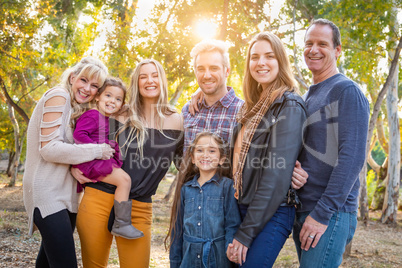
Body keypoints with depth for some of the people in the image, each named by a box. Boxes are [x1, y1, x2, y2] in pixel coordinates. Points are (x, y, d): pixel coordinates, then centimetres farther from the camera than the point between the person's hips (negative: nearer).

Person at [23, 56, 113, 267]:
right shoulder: (58, 96, -10)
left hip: (64, 193, 9)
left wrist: (77, 169, 0)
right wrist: (96, 151, -15)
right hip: (47, 192, -9)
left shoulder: (77, 107, 16)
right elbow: (49, 148, -18)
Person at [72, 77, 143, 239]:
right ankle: (121, 224, -17)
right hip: (89, 161, -10)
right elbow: (78, 134, -21)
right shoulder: (92, 115, -10)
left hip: (101, 161, 10)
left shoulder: (107, 119, 19)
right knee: (124, 179, -21)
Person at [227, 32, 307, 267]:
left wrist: (245, 233, -17)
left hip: (271, 215, -7)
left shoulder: (289, 106, -11)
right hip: (242, 209, 7)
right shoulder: (253, 106, 14)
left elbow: (277, 173, -17)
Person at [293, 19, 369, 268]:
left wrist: (322, 213, -20)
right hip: (302, 211, 8)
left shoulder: (347, 91, -8)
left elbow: (352, 157, -17)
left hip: (330, 213, -8)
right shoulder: (306, 97, 17)